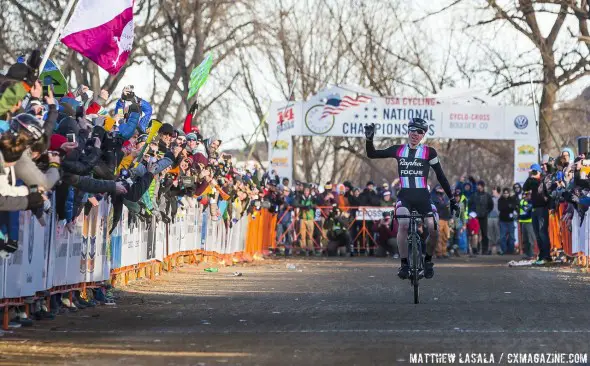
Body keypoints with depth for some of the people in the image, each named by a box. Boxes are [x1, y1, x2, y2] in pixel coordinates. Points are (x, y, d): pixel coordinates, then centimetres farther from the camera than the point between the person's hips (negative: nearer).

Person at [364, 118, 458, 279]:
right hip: (405, 195, 0)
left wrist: (452, 199, 4)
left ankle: (428, 260, 11)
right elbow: (372, 154, 13)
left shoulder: (429, 152, 2)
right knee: (403, 224, -29)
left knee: (434, 230, -18)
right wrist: (369, 139, -5)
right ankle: (404, 264, -17)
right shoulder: (398, 150, 7)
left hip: (423, 196, 0)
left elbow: (440, 176, 5)